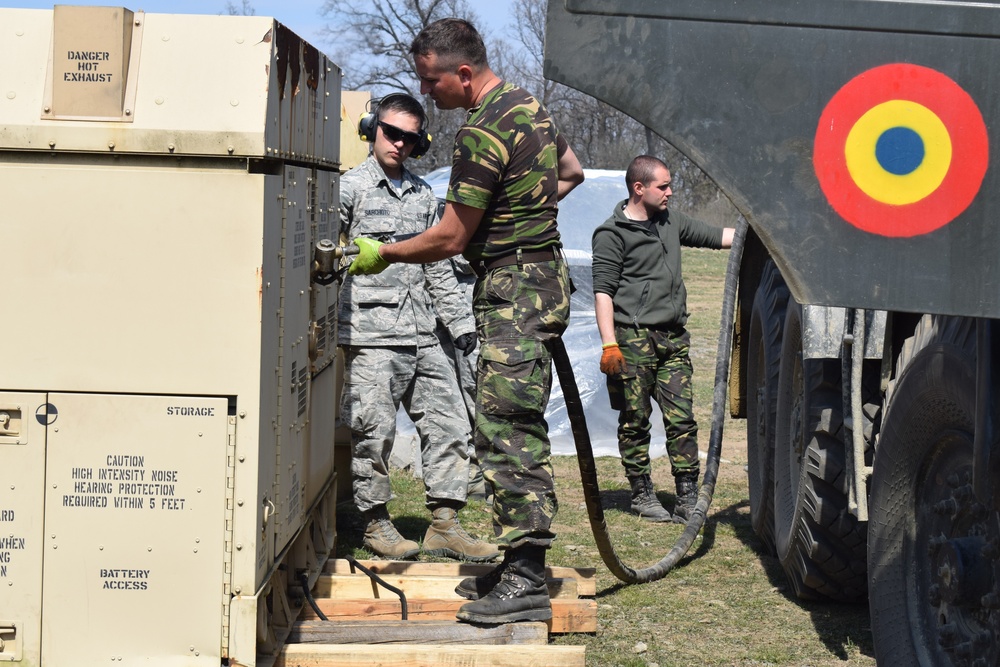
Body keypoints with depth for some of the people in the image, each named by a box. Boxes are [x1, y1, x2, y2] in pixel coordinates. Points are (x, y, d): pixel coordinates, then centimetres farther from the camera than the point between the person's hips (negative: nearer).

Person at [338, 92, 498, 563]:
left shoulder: (422, 195, 19)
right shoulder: (350, 187, 0)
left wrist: (460, 321, 19)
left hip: (422, 337, 6)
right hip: (370, 336, -6)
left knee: (448, 422, 3)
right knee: (375, 430, -3)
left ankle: (444, 525, 9)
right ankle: (376, 524, 11)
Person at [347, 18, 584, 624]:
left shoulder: (482, 134, -18)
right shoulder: (527, 103, 12)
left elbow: (450, 239, -13)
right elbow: (572, 172, 29)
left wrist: (383, 254, 1)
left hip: (514, 288, -10)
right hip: (540, 274, 10)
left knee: (508, 431, -11)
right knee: (511, 431, 12)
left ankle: (526, 584, -11)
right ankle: (518, 565, 17)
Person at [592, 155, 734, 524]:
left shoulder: (671, 221, 16)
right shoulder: (612, 234, -4)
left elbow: (717, 236, 24)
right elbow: (603, 291, -8)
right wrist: (609, 344, -15)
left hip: (674, 339, 6)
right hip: (634, 338, -6)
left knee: (682, 419, 0)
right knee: (635, 420, 2)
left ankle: (688, 498, 2)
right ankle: (642, 495, 13)